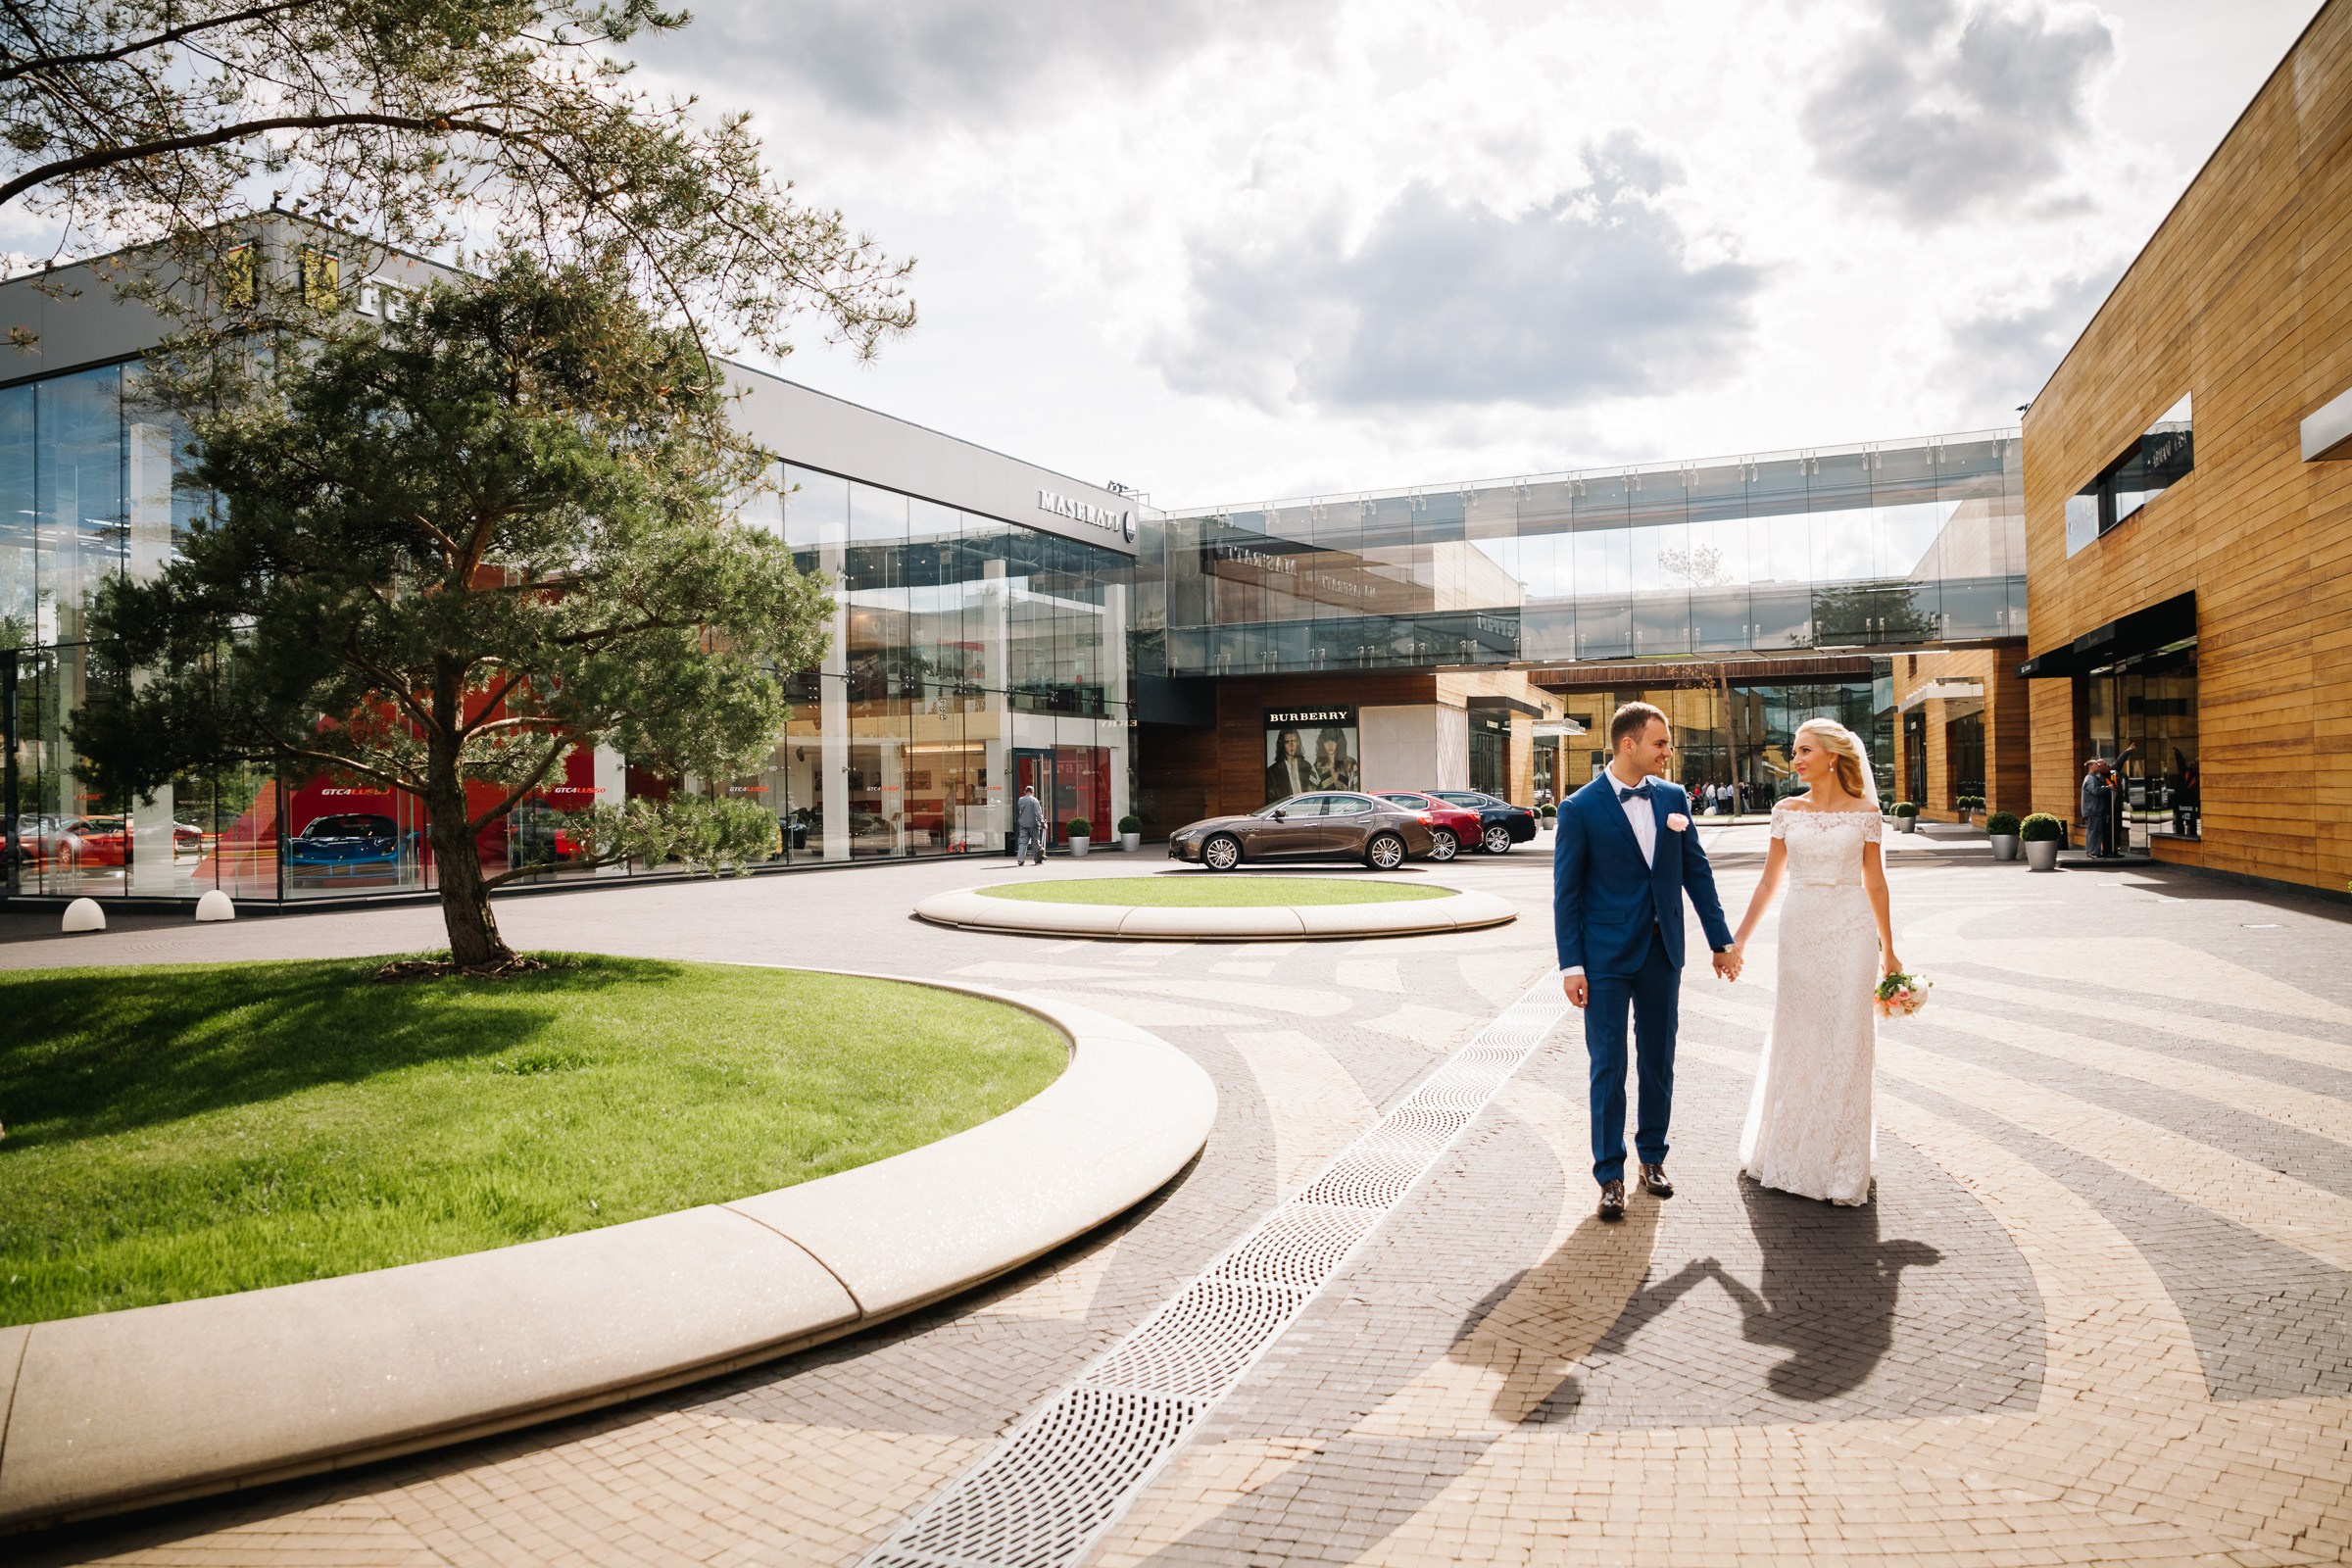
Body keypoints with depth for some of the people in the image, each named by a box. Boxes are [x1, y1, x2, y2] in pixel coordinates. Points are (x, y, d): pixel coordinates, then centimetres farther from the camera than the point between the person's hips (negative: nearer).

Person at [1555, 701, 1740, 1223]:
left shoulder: (1673, 798, 4)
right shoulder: (1581, 809, -9)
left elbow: (1697, 871, 9)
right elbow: (1566, 891, -8)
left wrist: (1721, 940, 8)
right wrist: (1571, 965, -11)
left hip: (1663, 951, 4)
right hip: (1607, 956, -4)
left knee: (1658, 1062, 14)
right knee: (1608, 1067, 1)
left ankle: (1652, 1157, 29)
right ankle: (1610, 1176, 11)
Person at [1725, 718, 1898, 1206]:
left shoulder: (1864, 810, 0)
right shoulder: (1787, 810, 5)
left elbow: (1875, 883, 4)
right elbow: (1770, 880, 7)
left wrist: (1888, 952, 6)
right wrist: (1739, 938, 4)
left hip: (1851, 933, -2)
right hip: (1800, 929, 2)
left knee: (1846, 1047, 3)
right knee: (1795, 1043, 8)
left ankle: (1841, 1165, 16)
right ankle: (1789, 1153, 24)